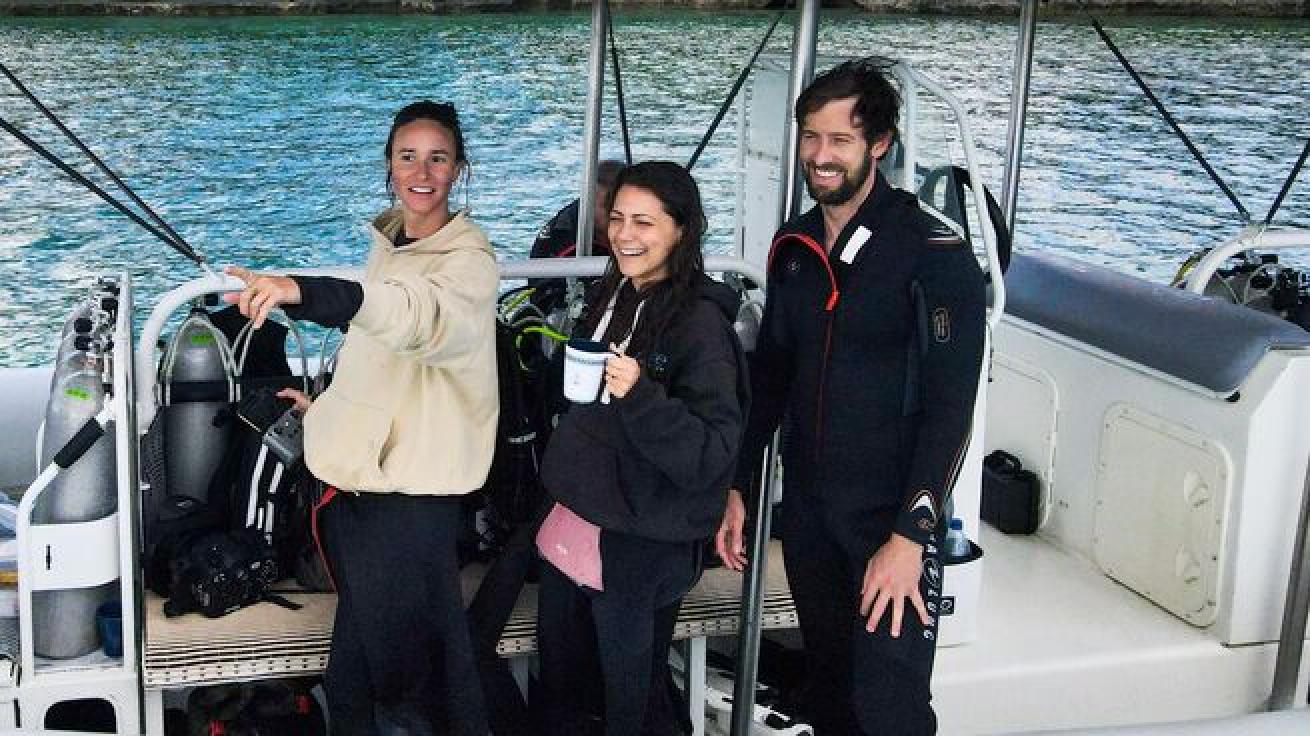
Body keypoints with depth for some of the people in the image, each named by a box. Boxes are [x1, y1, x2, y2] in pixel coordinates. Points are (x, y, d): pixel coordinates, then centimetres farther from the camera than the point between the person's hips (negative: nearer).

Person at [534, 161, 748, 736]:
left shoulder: (701, 323, -17)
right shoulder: (611, 297, 6)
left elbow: (712, 455, -22)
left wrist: (641, 396, -34)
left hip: (638, 550, -7)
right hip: (572, 527, 7)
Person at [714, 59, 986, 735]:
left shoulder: (935, 254, -13)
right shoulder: (793, 247, 6)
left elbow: (949, 405, -16)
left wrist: (910, 535, -20)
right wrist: (736, 488, 13)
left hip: (891, 516, -6)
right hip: (806, 510, 6)